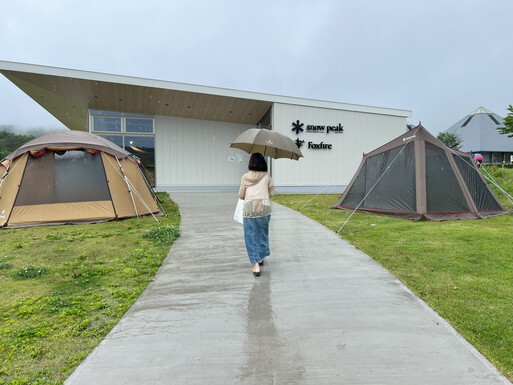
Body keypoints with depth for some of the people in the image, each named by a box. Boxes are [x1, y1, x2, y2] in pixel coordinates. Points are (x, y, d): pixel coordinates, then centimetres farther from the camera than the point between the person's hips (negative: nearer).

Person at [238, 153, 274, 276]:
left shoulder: (245, 177, 2)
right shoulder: (266, 176, 2)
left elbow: (241, 195, 4)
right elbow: (271, 193, 5)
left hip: (249, 208, -1)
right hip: (264, 207, 1)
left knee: (251, 235, 4)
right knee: (262, 233, 18)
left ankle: (255, 264, -3)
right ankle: (260, 258, 33)